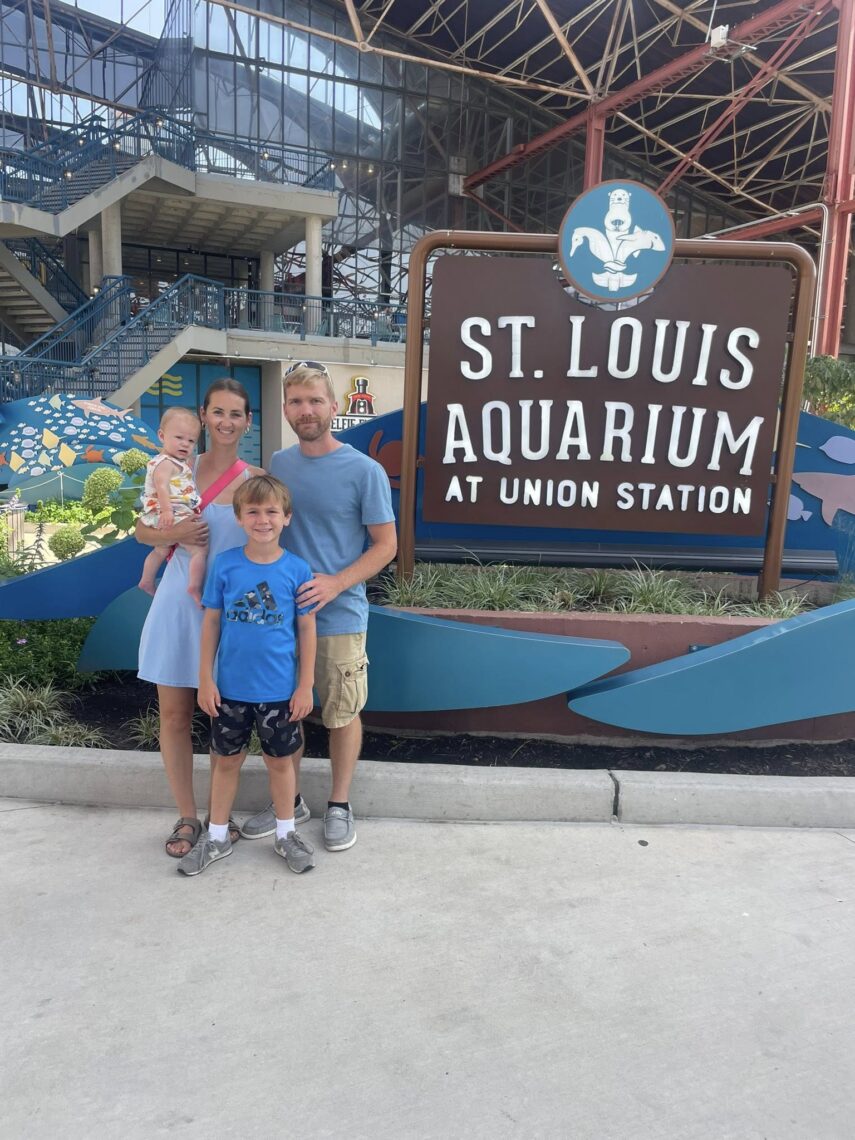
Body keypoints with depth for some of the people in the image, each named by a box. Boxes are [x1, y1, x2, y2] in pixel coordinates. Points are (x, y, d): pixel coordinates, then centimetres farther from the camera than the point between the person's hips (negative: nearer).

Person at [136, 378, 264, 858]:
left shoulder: (256, 479, -4)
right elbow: (143, 531, 9)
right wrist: (174, 534, -11)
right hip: (178, 603, 3)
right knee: (174, 714, 8)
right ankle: (188, 816, 25)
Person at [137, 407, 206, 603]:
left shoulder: (179, 463, 18)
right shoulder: (165, 463, -14)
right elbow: (161, 486, -29)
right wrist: (166, 510, -40)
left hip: (175, 515, 11)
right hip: (174, 517, -11)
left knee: (161, 550, 31)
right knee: (200, 549, -18)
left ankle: (147, 581, 47)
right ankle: (195, 588, -25)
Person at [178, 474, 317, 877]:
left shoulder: (297, 570, -9)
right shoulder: (225, 565, -7)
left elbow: (306, 629, -3)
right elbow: (211, 622, 0)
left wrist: (305, 685, -4)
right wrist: (205, 679, -2)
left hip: (280, 690, -1)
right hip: (230, 688, 1)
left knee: (280, 760, 15)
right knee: (227, 760, 16)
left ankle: (286, 834, 34)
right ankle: (217, 836, 34)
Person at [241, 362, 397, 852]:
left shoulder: (365, 471, -10)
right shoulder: (278, 464, 5)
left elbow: (386, 544, -7)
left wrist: (336, 583, -21)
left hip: (339, 616, -4)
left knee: (342, 714, 9)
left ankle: (340, 806, 29)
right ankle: (290, 800, 35)